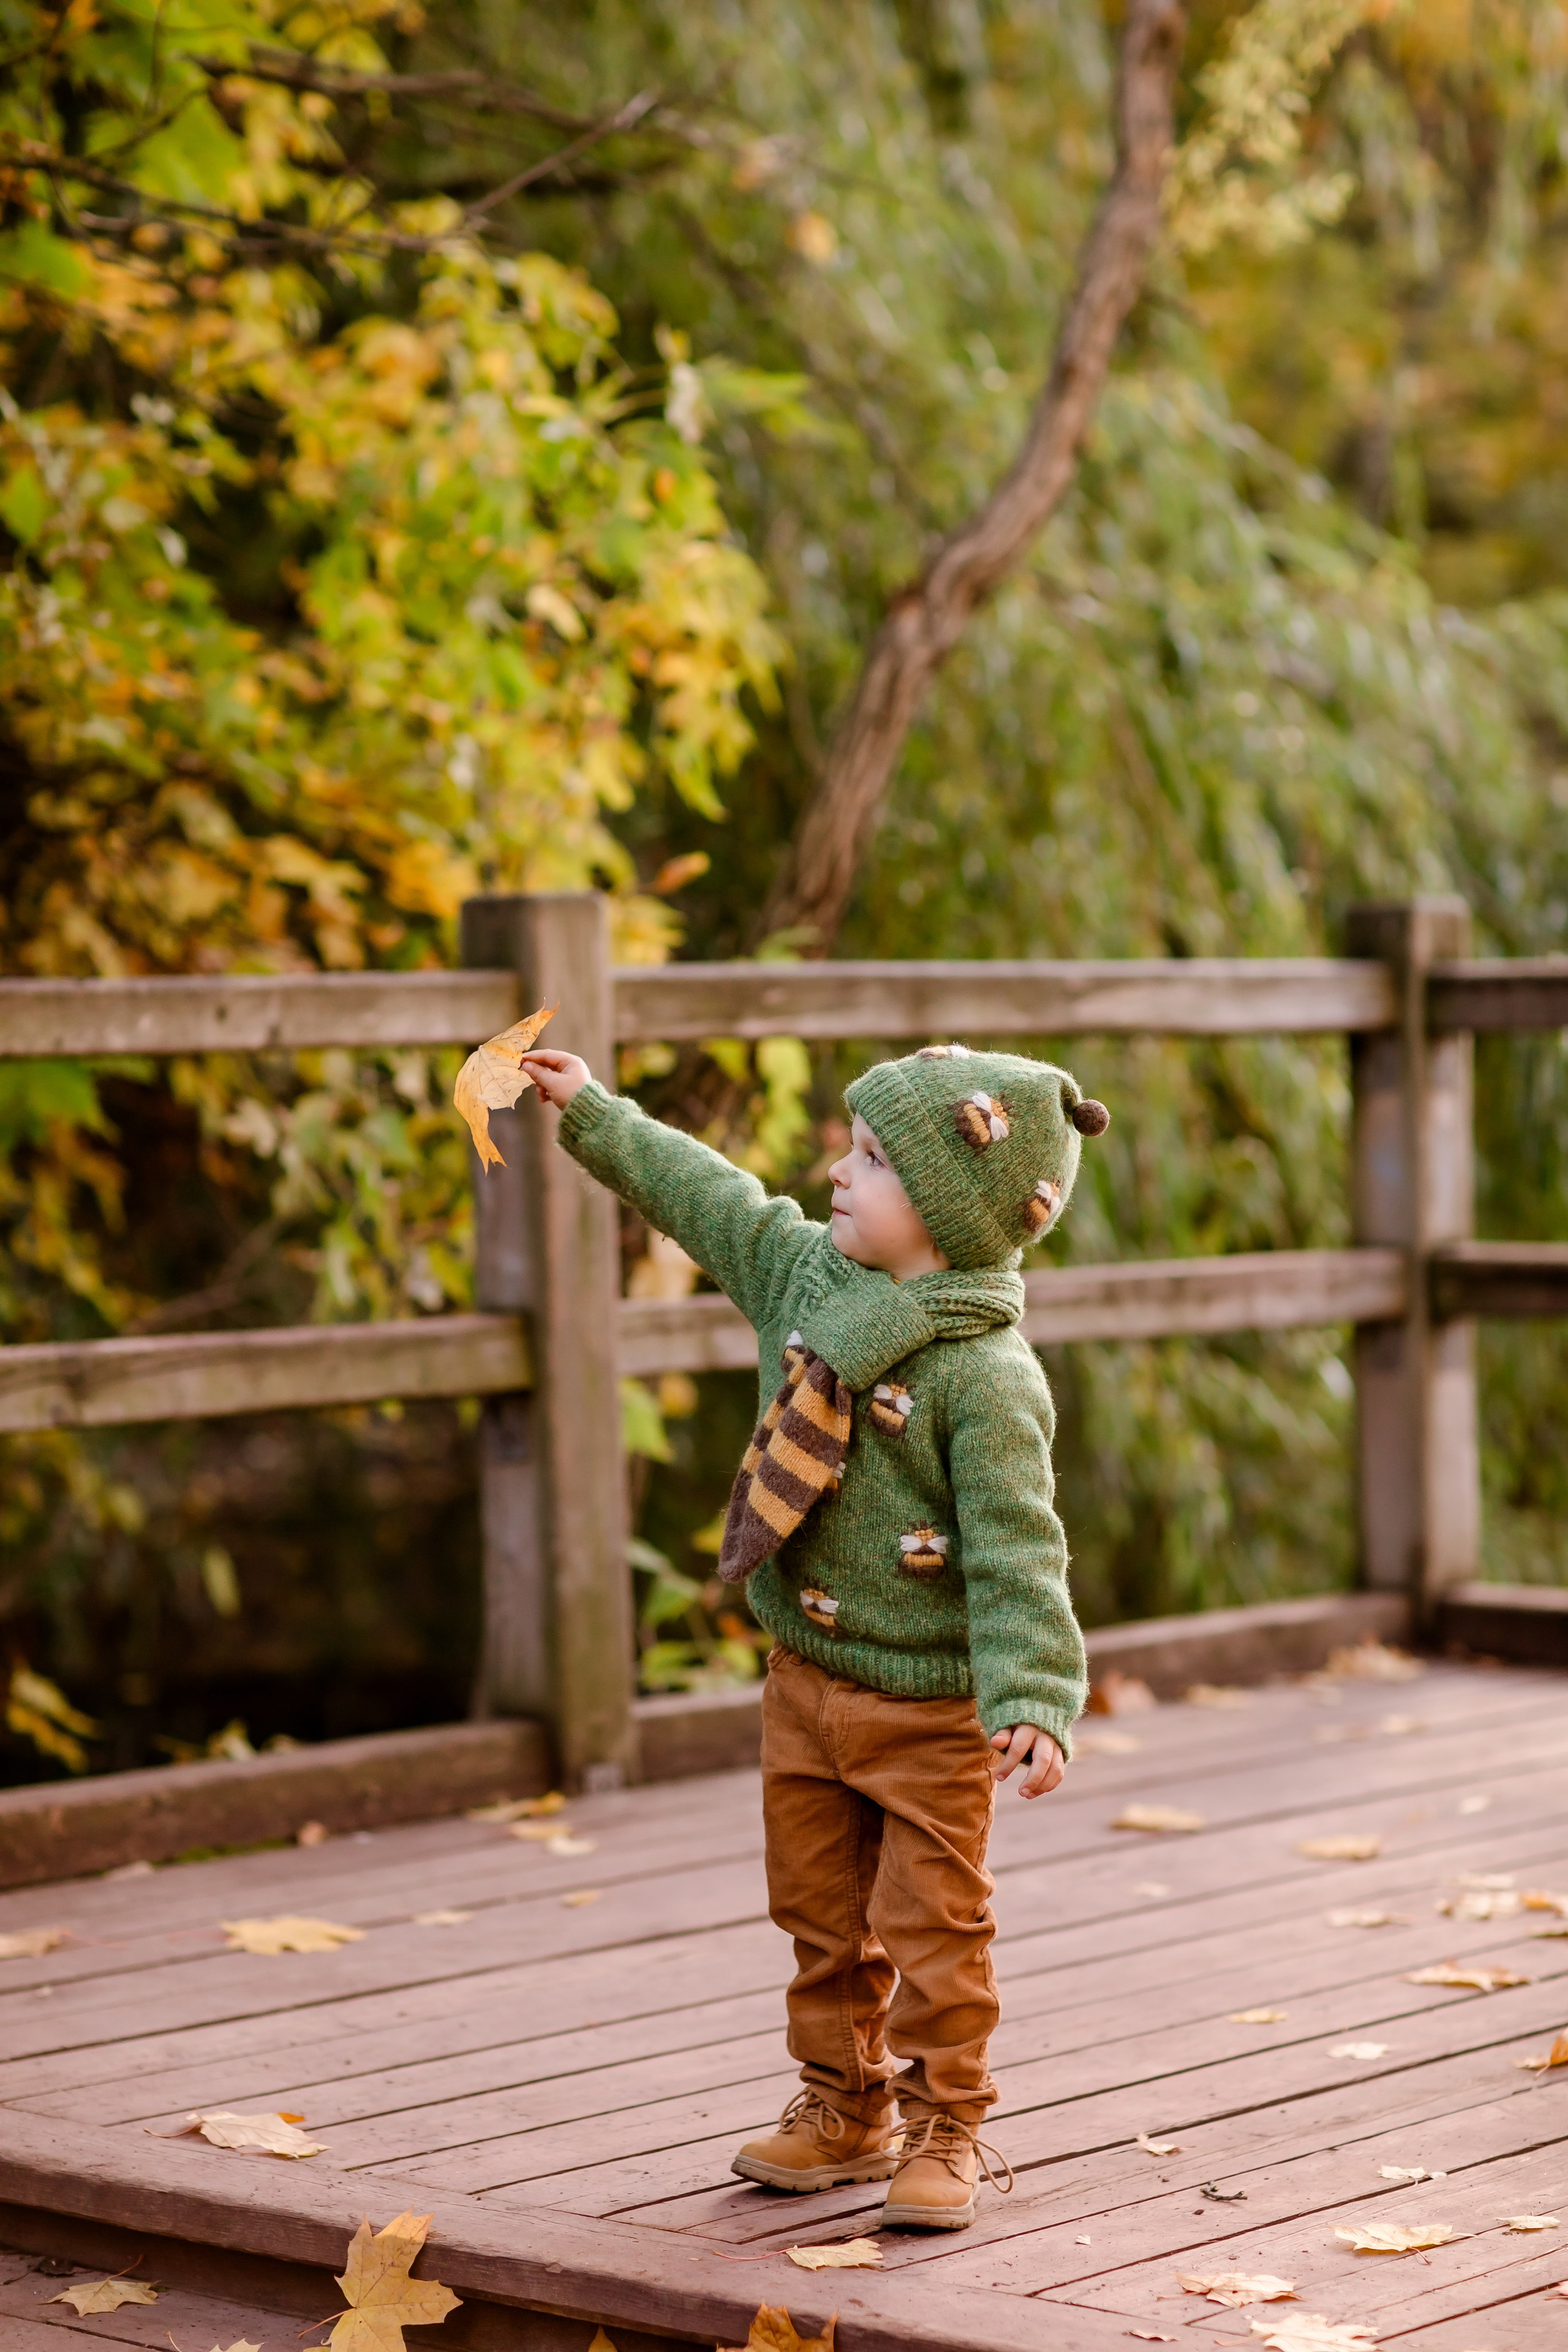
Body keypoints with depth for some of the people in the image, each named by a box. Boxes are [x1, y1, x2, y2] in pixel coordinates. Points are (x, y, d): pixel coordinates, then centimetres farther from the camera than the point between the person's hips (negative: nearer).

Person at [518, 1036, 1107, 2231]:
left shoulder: (988, 1375, -21)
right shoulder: (807, 1273, 0)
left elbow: (1015, 1550, -24)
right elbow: (706, 1198, 16)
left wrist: (1033, 1698, -31)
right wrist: (592, 1112, 22)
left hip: (929, 1708, -7)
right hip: (806, 1683, 7)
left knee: (931, 1931, 1)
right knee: (824, 1920, 16)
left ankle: (945, 2131, 15)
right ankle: (846, 2108, 30)